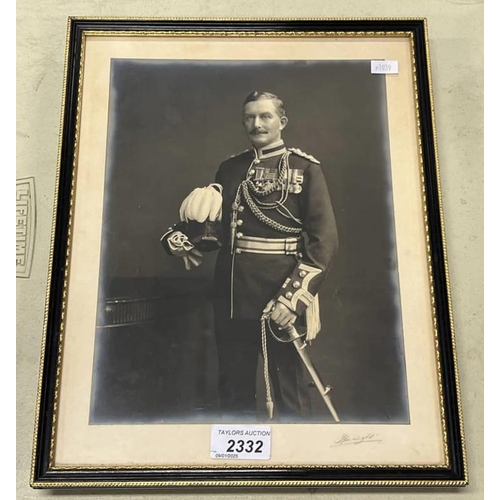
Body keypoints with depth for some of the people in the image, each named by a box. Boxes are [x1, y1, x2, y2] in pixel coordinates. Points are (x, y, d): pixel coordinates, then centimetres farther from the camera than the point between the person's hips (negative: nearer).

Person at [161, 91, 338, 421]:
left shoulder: (305, 168, -1)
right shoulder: (229, 169, 12)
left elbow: (325, 238, -9)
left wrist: (294, 296, -20)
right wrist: (179, 237, -3)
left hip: (280, 294, -4)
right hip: (232, 294, 4)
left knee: (288, 395, 8)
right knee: (234, 392, 16)